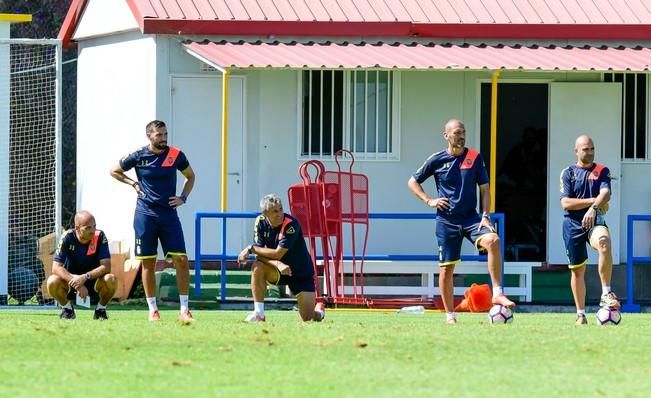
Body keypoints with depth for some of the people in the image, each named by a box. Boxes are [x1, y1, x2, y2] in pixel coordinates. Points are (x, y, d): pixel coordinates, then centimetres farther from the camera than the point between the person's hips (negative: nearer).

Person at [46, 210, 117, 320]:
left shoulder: (100, 237, -16)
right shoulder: (67, 238, -18)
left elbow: (106, 266, -21)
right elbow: (56, 268, -23)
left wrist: (85, 277, -36)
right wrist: (77, 284, -35)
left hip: (93, 280, 0)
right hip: (71, 279, 0)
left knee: (111, 280, -32)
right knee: (52, 282, -32)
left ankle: (101, 309, -1)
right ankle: (67, 308, 0)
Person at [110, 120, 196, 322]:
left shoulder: (176, 155, 1)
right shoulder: (138, 157, -2)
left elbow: (190, 176, 19)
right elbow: (114, 171, 14)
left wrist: (183, 198, 5)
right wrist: (133, 184, 2)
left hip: (169, 214, 1)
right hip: (145, 215, -1)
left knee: (181, 260, -8)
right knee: (148, 263, 2)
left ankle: (184, 310, -1)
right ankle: (152, 310, 11)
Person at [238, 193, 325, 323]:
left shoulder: (290, 224, -26)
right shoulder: (260, 222, -11)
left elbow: (277, 254, -28)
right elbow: (260, 255, -15)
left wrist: (251, 249, -21)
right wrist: (277, 264, -34)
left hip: (301, 273, -3)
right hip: (279, 271, 3)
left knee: (308, 318, -6)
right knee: (257, 267, -30)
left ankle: (319, 309, 34)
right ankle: (259, 314, -20)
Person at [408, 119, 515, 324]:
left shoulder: (475, 157, 3)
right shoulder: (437, 160, 1)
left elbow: (484, 188, 5)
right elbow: (413, 182, 12)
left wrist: (485, 215, -7)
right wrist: (429, 201, -2)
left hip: (471, 218, 0)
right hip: (446, 220, 0)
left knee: (493, 240, -28)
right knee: (447, 267, 0)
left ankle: (497, 293, -26)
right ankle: (450, 314, 13)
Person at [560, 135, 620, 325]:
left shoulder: (602, 171, 7)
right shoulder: (568, 173, 7)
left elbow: (605, 193, -13)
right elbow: (565, 203, -4)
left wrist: (593, 208, -32)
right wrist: (592, 200, -10)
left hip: (594, 221, -1)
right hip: (573, 224, 1)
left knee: (604, 242, -35)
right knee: (577, 270, 4)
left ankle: (606, 293, -31)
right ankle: (580, 314, 17)